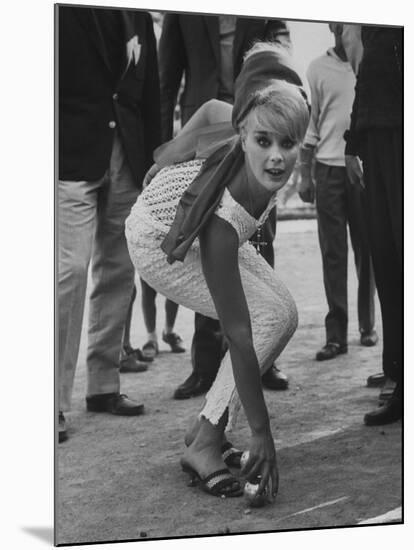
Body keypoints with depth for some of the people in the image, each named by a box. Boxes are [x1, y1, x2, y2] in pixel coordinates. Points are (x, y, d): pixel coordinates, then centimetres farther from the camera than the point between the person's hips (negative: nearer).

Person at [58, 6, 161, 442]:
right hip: (72, 155, -6)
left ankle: (104, 385, 21)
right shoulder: (63, 14, -6)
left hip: (126, 156, 6)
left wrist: (152, 157, 8)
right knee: (69, 269, -11)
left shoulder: (136, 15, 12)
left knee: (118, 271, 9)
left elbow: (149, 85, 14)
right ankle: (56, 401, -3)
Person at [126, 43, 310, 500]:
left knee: (285, 313, -3)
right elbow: (238, 336, -39)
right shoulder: (222, 219, -43)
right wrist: (261, 434, -35)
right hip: (160, 246, -7)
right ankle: (204, 445, -10)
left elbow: (212, 107, -7)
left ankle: (207, 424, 9)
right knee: (270, 316, -20)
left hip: (202, 231, 7)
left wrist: (172, 151, 10)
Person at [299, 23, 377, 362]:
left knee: (367, 249, 4)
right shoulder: (318, 68, 8)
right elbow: (309, 124, 9)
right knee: (333, 252, -1)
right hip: (329, 168, 1)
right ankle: (336, 334, 0)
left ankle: (368, 325, 16)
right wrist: (304, 175, 3)